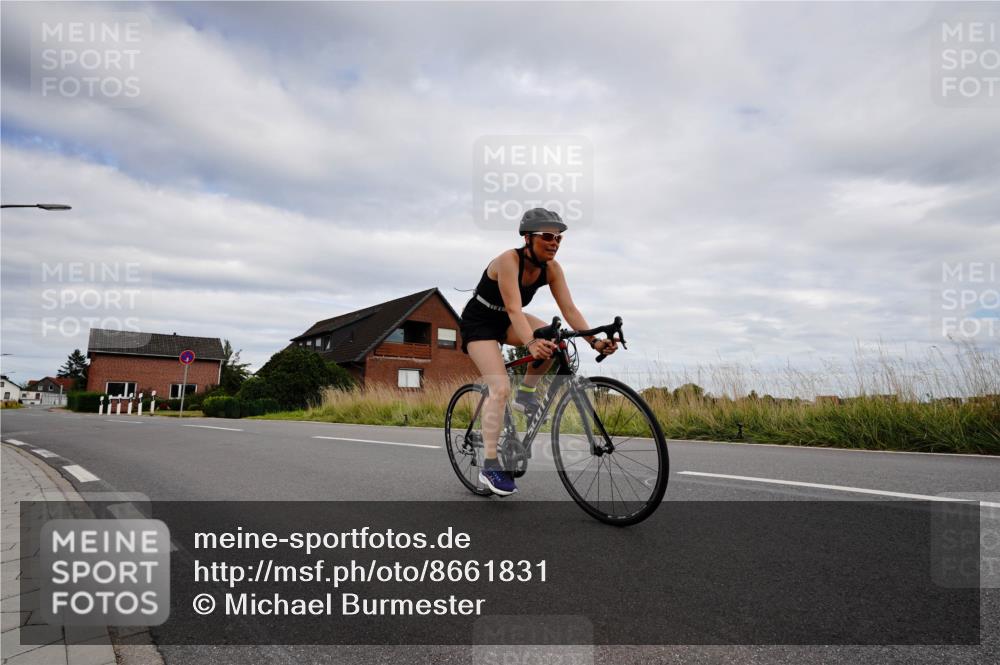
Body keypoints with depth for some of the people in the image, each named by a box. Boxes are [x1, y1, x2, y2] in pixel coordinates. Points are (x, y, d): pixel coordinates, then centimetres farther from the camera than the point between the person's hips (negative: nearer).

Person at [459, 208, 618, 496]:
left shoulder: (551, 268, -12)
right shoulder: (508, 260, -30)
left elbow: (569, 308, -16)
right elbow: (514, 309, -40)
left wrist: (593, 340, -29)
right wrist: (531, 343, -56)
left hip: (506, 321, 6)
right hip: (478, 322, -6)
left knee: (551, 339, -22)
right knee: (501, 389, -20)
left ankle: (525, 393, 0)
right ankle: (490, 466, -12)